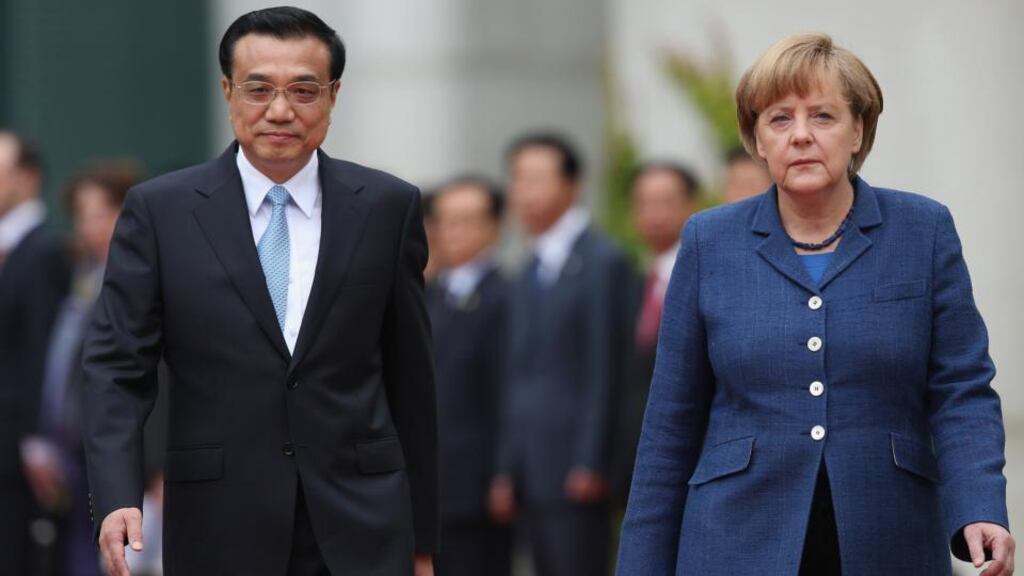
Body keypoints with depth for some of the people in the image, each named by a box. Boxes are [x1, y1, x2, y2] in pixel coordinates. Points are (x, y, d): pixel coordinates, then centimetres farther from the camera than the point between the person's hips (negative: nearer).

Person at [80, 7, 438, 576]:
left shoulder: (388, 206, 4)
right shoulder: (160, 210, 1)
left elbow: (410, 377, 8)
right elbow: (117, 367, -1)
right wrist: (118, 500, -17)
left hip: (359, 528, 0)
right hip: (220, 530, 0)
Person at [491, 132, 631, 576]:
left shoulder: (601, 263, -6)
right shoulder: (528, 277, 19)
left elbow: (605, 369, -11)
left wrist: (590, 463, -16)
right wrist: (508, 470, 14)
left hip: (575, 472, -8)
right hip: (533, 473, 8)